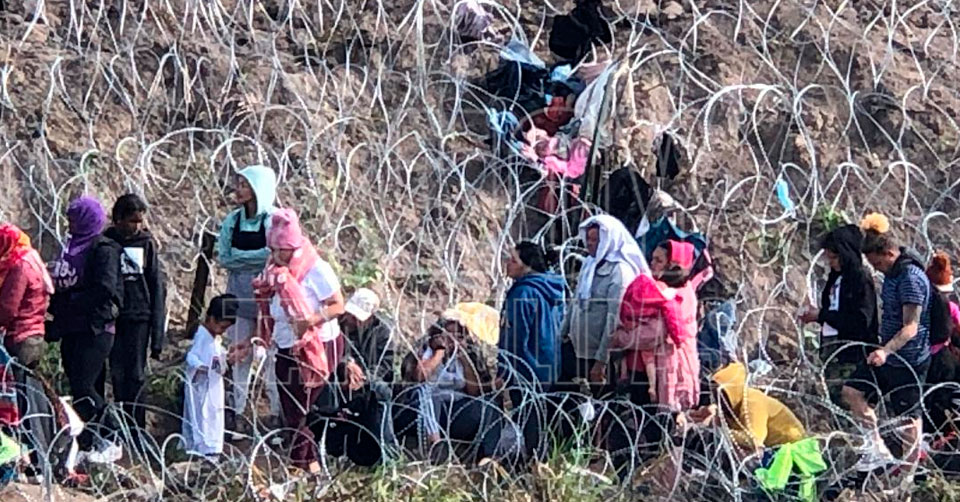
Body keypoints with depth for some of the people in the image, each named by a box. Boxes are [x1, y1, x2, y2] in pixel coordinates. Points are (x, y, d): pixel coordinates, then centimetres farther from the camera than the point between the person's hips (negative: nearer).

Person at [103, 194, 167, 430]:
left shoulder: (146, 243, 4)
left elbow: (157, 287, 4)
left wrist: (157, 334, -1)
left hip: (139, 319, -1)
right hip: (112, 318, 1)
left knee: (136, 375, -4)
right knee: (118, 373, 1)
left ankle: (137, 428, -3)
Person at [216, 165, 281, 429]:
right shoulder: (233, 220, 9)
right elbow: (224, 258, 3)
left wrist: (239, 257, -11)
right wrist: (255, 258, -9)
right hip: (239, 295, 4)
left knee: (270, 353, -5)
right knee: (240, 354, 4)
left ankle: (278, 410, 2)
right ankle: (237, 411, 8)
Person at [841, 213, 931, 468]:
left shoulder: (911, 278, -22)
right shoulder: (892, 273, 7)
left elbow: (911, 327, -26)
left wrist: (886, 351, -38)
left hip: (908, 358, -10)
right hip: (888, 353, 10)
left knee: (908, 415, 1)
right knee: (852, 391, 7)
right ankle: (877, 448, 13)